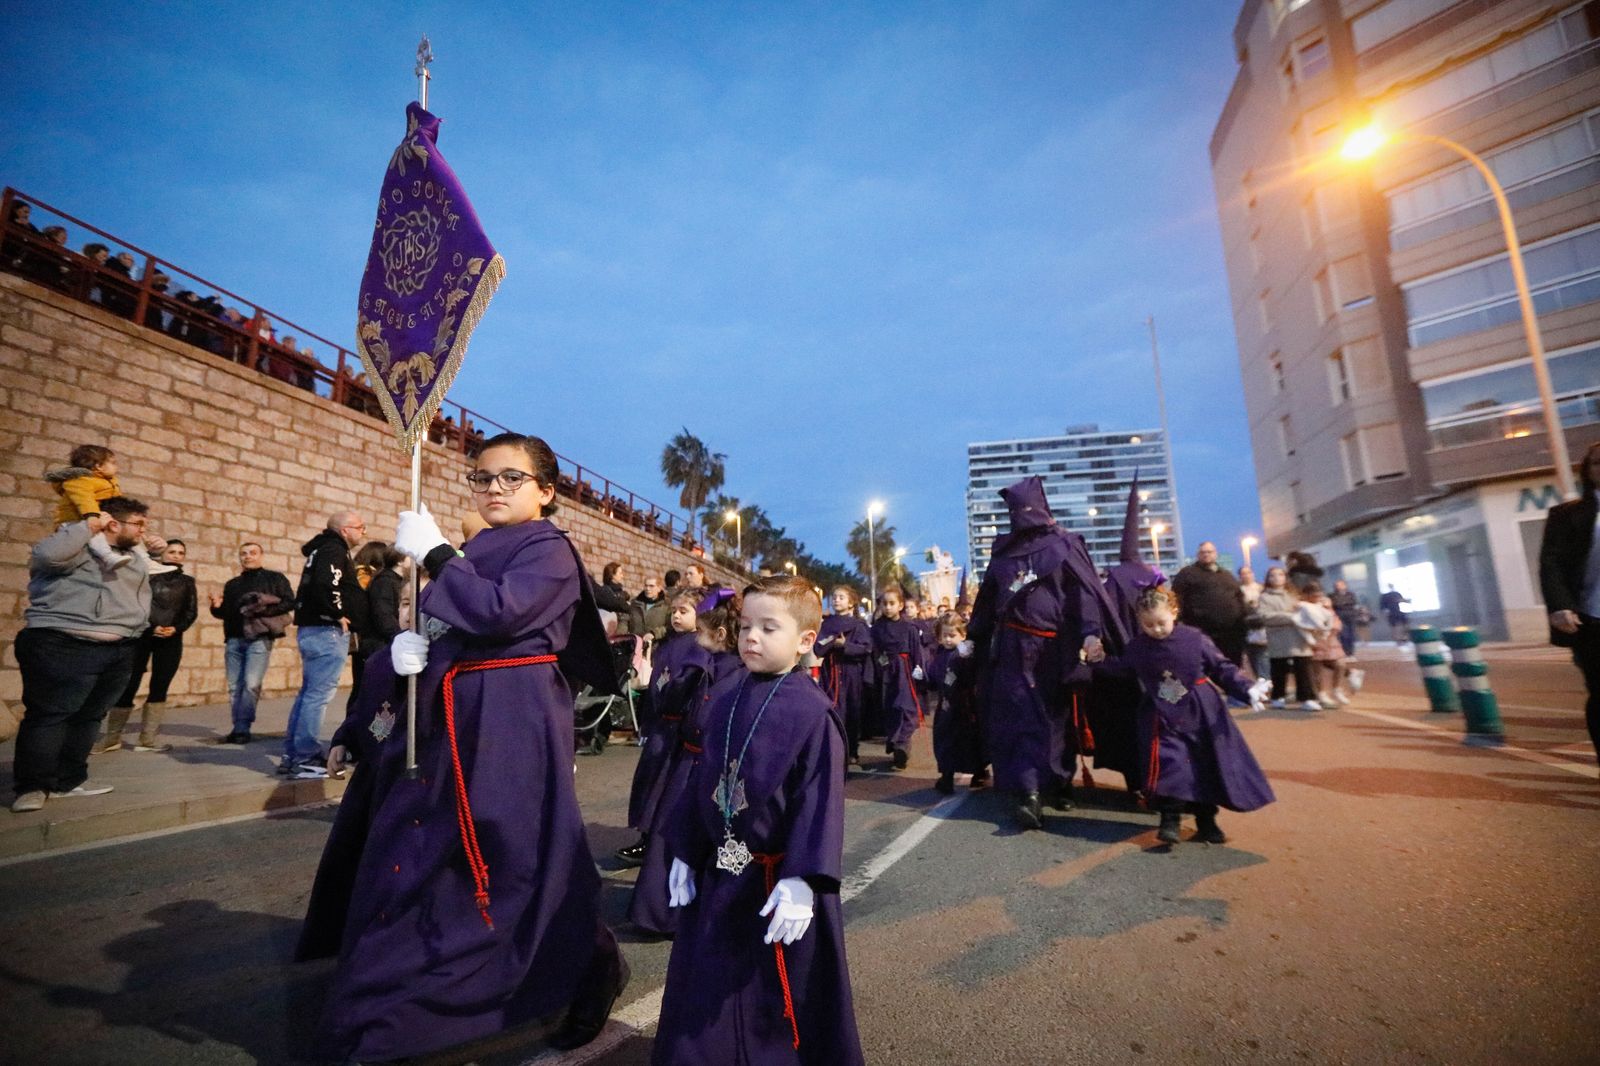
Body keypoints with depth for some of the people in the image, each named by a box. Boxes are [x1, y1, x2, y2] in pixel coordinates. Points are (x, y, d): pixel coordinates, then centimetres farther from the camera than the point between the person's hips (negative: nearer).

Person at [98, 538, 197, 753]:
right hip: (141, 634, -2)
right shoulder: (148, 574, 7)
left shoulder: (187, 582, 14)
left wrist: (176, 628, -8)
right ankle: (112, 738, 10)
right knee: (128, 685, -3)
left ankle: (149, 738, 8)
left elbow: (191, 612, 7)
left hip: (171, 639, 2)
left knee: (159, 688, 3)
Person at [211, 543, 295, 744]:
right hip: (233, 639, 5)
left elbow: (289, 603, -3)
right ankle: (238, 728, 10)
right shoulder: (232, 584, 22)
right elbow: (224, 613, 23)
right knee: (235, 686, 4)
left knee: (251, 684, -11)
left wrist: (264, 609, -16)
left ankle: (242, 729, -5)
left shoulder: (275, 578, 7)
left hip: (259, 638, -5)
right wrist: (217, 606, 1)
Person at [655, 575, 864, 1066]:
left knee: (785, 1003, 13)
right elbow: (699, 784, 8)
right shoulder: (725, 705, 1)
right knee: (706, 994, 21)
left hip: (779, 879, -6)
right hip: (719, 875, 6)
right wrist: (685, 854, 11)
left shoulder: (813, 713, -18)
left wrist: (801, 881, -22)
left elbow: (820, 803, -19)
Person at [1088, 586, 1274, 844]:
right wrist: (1103, 659, -3)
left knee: (1207, 768, 9)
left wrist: (1247, 690, -13)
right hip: (1164, 718, 0)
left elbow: (1222, 669, -5)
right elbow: (1123, 668, 11)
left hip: (1202, 714, 0)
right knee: (1169, 764, -11)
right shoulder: (1138, 646, -4)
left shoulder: (1195, 638, -12)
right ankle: (1170, 820, 2)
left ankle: (1206, 822, 26)